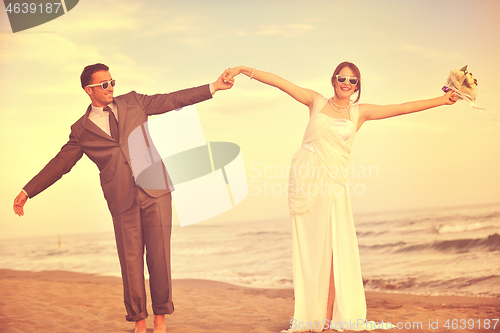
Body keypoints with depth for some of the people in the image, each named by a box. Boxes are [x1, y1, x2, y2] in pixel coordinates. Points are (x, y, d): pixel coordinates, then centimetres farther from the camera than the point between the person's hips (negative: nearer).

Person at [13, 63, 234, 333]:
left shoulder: (132, 102, 13)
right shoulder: (81, 130, 9)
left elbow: (172, 100, 15)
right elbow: (59, 164, 13)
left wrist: (214, 87, 12)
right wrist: (27, 191, 9)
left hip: (155, 190, 1)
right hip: (123, 199, 0)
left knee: (159, 253, -3)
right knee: (131, 260, 0)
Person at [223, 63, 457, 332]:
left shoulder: (359, 112, 10)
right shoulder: (316, 102, 10)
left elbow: (402, 108, 10)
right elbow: (280, 82, 7)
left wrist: (441, 100, 8)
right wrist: (245, 70, 4)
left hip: (332, 183, 0)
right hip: (304, 178, 0)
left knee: (331, 248, -6)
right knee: (306, 247, 1)